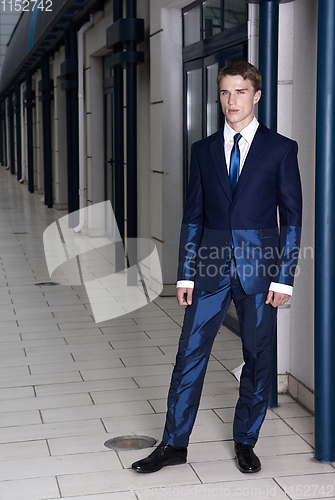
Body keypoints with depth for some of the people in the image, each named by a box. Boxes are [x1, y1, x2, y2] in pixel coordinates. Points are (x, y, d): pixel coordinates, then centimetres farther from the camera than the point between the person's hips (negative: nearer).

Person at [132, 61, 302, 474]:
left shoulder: (281, 149, 0)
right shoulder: (204, 150, 9)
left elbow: (292, 217, 0)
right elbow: (193, 215, 10)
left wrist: (284, 277, -6)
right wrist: (185, 274, 4)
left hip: (260, 268, -2)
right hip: (211, 268, 2)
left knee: (257, 358, 7)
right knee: (190, 354, 2)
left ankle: (245, 442, 24)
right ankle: (174, 444, 14)